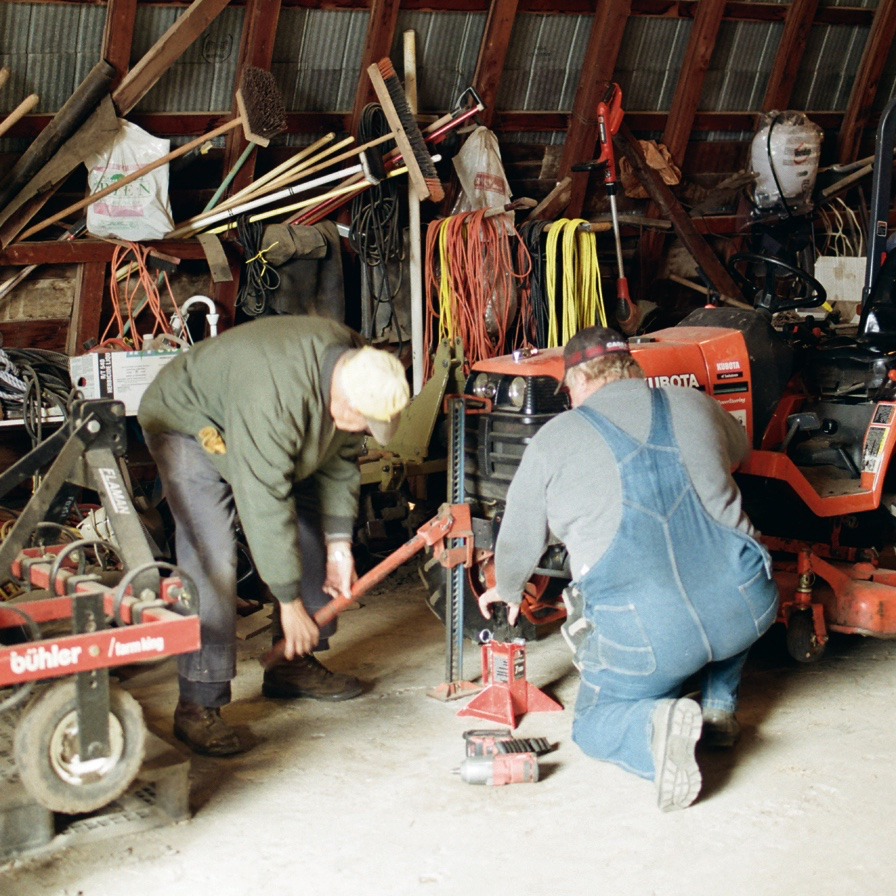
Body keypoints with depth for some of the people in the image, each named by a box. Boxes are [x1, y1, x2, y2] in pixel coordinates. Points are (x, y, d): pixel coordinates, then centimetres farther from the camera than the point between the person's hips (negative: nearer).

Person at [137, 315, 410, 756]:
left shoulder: (355, 370, -17)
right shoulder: (275, 395, -42)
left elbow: (340, 460, -2)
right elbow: (264, 505, -38)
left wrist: (339, 545, -7)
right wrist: (290, 602, -32)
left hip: (256, 436, 8)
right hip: (189, 425, -8)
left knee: (310, 533, 7)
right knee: (210, 561, -21)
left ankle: (296, 664, 19)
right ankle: (198, 704, -16)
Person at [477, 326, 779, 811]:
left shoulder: (554, 439, 6)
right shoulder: (693, 404, 13)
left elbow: (517, 542, 17)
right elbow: (737, 450, 36)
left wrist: (508, 591, 39)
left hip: (642, 637, -3)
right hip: (747, 614, 4)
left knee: (594, 724, 22)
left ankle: (656, 723, -10)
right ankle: (719, 708, 27)